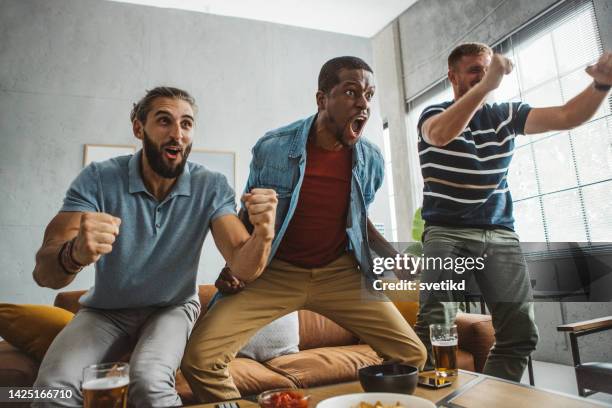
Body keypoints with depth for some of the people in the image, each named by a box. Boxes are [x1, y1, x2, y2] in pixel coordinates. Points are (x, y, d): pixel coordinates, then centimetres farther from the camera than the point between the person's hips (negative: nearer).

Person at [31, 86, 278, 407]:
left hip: (172, 308, 0)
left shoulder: (211, 187, -14)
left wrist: (263, 234, -45)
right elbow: (43, 272, -23)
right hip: (105, 309, 1)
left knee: (149, 380, -29)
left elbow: (243, 267, -22)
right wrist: (74, 254, -48)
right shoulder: (98, 179, -15)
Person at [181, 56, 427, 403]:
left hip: (341, 273, 3)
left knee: (413, 355, -3)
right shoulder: (271, 149, -12)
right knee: (200, 358, -17)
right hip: (276, 271, -2)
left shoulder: (372, 160, -3)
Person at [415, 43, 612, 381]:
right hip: (446, 232, -4)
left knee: (520, 330, 0)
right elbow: (440, 135, -23)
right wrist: (486, 85, -30)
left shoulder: (506, 114, 14)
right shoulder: (434, 114, 2)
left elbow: (566, 117, 2)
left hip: (500, 233, 4)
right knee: (435, 325, -18)